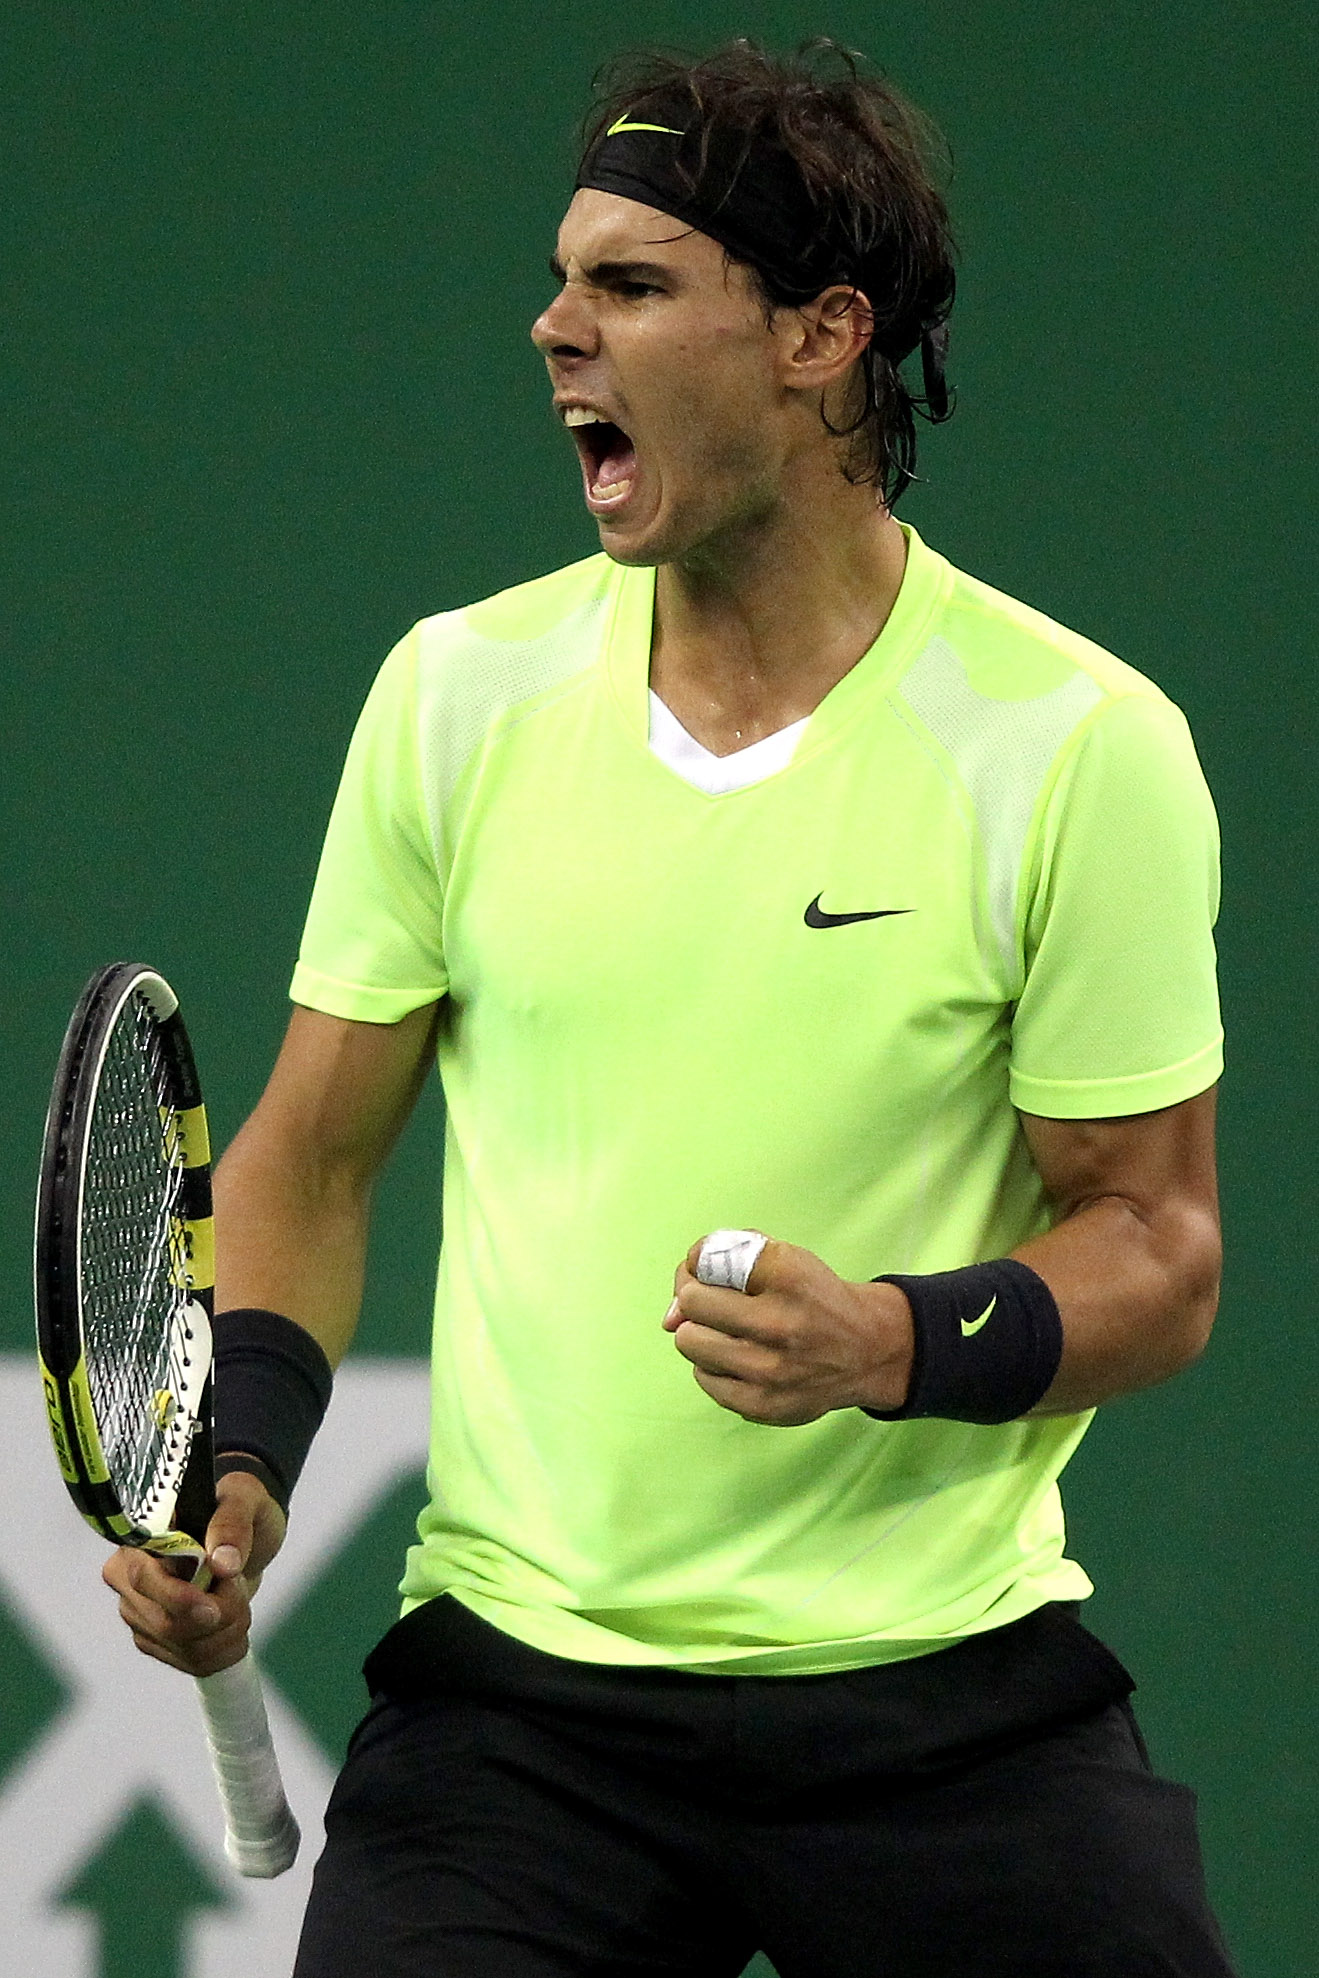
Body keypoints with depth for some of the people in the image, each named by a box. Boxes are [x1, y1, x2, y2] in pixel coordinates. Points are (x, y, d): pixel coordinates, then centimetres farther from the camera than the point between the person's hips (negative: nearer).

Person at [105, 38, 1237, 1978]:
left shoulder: (1079, 745, -6)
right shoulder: (457, 692, 4)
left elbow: (1156, 1240, -2)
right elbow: (315, 1146, 12)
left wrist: (902, 1344, -21)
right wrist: (240, 1453, -5)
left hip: (951, 1704, -2)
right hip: (515, 1701, 2)